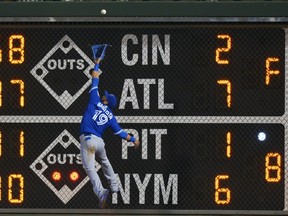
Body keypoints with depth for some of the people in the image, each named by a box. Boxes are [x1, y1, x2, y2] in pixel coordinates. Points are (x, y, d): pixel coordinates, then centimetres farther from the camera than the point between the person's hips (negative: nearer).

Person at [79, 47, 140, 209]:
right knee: (105, 162, 33)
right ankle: (114, 187, 34)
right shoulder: (110, 116, 9)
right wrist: (133, 139, 24)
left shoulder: (95, 101, 1)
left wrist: (97, 65, 22)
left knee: (90, 168, -10)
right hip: (100, 141, 5)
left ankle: (101, 193, -29)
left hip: (87, 140, -5)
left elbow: (95, 79, 8)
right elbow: (120, 132, 10)